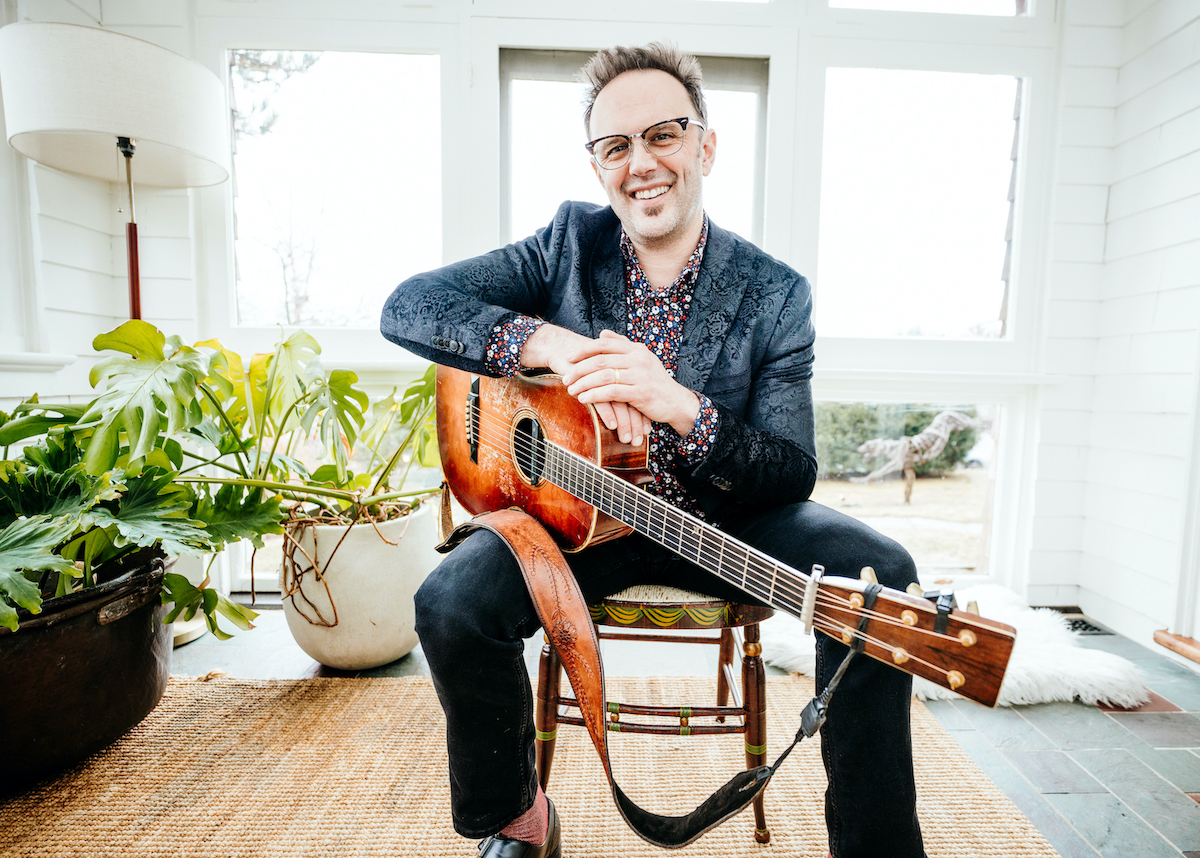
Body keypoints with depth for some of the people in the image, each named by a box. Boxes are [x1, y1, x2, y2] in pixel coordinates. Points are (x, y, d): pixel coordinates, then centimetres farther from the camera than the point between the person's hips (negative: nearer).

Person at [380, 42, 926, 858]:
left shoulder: (777, 295, -6)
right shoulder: (571, 241, -2)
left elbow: (793, 472, -11)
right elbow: (408, 306, -11)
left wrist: (681, 407, -30)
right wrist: (553, 344, -27)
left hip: (723, 518, 1)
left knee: (879, 576, -22)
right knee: (451, 602, -24)